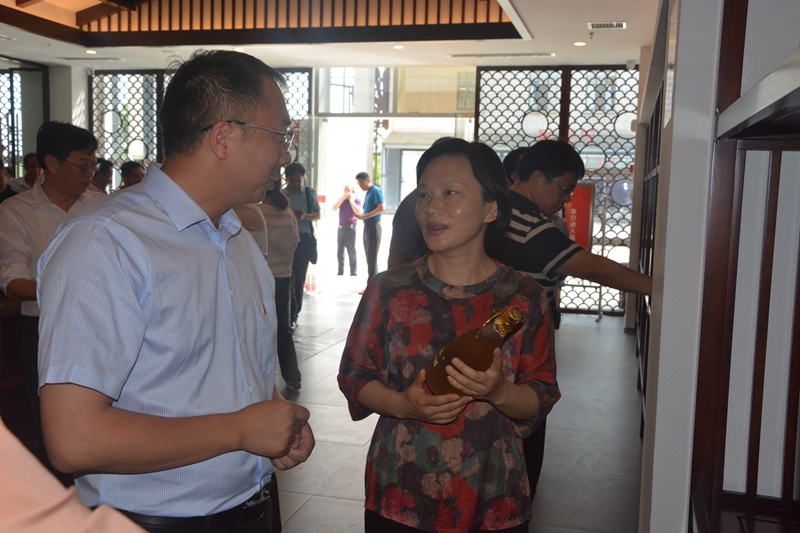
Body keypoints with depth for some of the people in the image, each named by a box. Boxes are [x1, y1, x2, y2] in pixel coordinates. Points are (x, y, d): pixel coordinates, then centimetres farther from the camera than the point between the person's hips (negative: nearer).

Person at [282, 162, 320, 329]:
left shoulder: (310, 193, 4)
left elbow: (317, 215, 8)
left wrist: (305, 216, -13)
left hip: (304, 239, 1)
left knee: (299, 278, 4)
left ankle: (293, 316, 14)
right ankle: (292, 316, 3)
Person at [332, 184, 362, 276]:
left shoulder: (356, 200, -3)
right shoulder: (341, 199, 12)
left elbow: (358, 212, -19)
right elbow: (334, 208, -4)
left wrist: (351, 200, -14)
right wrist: (343, 198, -10)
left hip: (350, 229, -5)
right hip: (341, 228, 5)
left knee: (351, 251, -5)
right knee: (340, 251, 7)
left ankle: (353, 271, -1)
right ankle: (340, 271, 13)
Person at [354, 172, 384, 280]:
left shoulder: (376, 191, -9)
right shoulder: (368, 193, 17)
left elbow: (381, 208, -19)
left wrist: (365, 216, -20)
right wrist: (361, 216, 3)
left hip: (373, 225, -9)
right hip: (367, 226, 9)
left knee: (372, 256, -8)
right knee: (369, 256, 10)